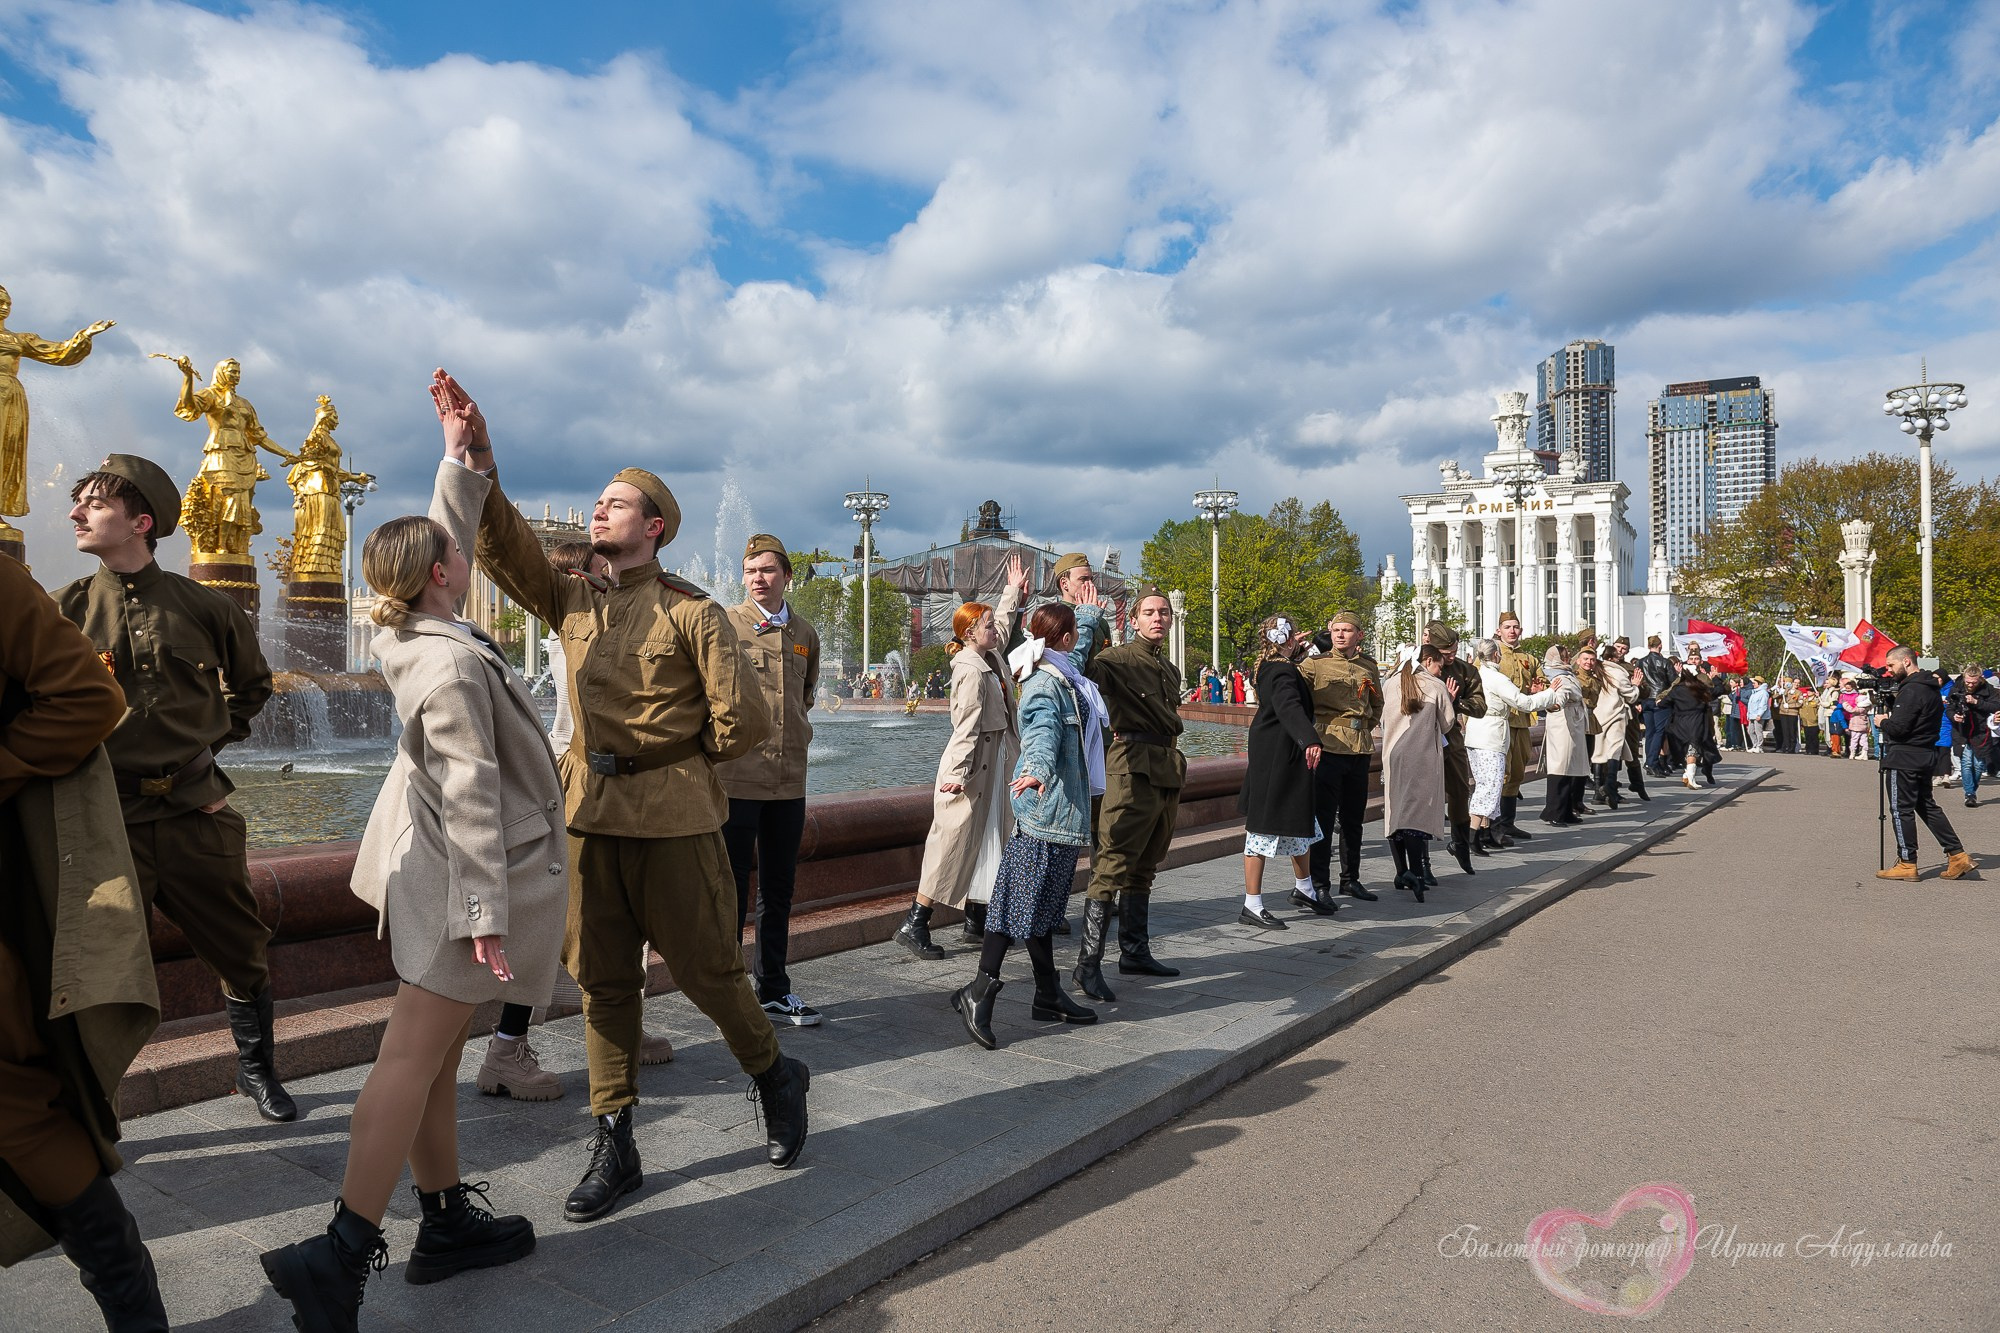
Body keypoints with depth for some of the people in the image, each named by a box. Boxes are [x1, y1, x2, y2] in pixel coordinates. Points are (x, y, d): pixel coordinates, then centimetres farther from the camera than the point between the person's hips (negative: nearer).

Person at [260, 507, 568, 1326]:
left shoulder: (409, 638, 6)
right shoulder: (455, 664, -20)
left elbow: (454, 524, 22)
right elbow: (471, 795, -22)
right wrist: (484, 910, -21)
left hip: (426, 863, 10)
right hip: (472, 870, -10)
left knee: (434, 1055, 14)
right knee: (413, 1057, -6)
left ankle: (446, 1219, 26)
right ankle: (341, 1255, -2)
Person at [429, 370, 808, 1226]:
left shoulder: (693, 613, -6)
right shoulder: (572, 603, 11)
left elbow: (741, 723, -10)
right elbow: (503, 546, -1)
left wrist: (678, 765, 3)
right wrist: (470, 461, -11)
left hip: (672, 820, -5)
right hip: (591, 816, 5)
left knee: (706, 970, 4)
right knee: (602, 983, 10)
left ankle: (775, 1078, 30)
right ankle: (614, 1147, 22)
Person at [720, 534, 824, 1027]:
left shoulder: (805, 633, 11)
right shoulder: (724, 624, -4)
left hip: (789, 781, 5)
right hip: (736, 778, -5)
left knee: (778, 889, 12)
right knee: (731, 887, 3)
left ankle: (773, 989, 24)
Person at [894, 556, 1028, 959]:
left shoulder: (990, 657, 9)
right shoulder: (971, 671, -19)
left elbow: (1003, 624, 31)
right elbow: (967, 725, -26)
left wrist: (1013, 591, 39)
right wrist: (958, 771, -29)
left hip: (993, 767, 10)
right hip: (972, 768, -10)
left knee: (987, 843, 13)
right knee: (953, 844, -8)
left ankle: (976, 918, 22)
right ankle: (913, 924, -3)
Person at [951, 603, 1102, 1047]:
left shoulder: (1065, 676, 14)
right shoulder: (1046, 684, -16)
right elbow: (1042, 732, -35)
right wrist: (1039, 770, -53)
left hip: (1061, 809, 10)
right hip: (1048, 806, -10)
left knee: (1043, 903, 13)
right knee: (1023, 901, -9)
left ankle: (1049, 997, 21)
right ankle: (980, 990, -8)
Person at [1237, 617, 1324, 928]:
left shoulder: (1269, 666, 10)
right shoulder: (1282, 673, -20)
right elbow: (1290, 707, -39)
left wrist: (1296, 648, 43)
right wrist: (1310, 740, -53)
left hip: (1284, 759, 11)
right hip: (1277, 759, -11)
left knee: (1301, 823, 22)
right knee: (1265, 828, -6)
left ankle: (1303, 888, 37)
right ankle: (1252, 906, 0)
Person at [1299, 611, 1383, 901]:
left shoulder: (1369, 666, 11)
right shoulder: (1315, 664, -4)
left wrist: (1366, 727, 17)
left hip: (1361, 749, 5)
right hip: (1329, 746, -5)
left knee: (1353, 817, 14)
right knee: (1323, 818, -4)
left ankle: (1351, 879, 25)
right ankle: (1320, 884, 3)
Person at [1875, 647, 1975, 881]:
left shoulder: (1911, 690, -18)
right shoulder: (1930, 688, 14)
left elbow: (1898, 728, -22)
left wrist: (1882, 721, -4)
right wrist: (1889, 718, 6)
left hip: (1904, 760, -10)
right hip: (1926, 755, 10)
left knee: (1901, 810, -1)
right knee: (1927, 807, 17)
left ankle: (1907, 864, 4)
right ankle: (1958, 855, 15)